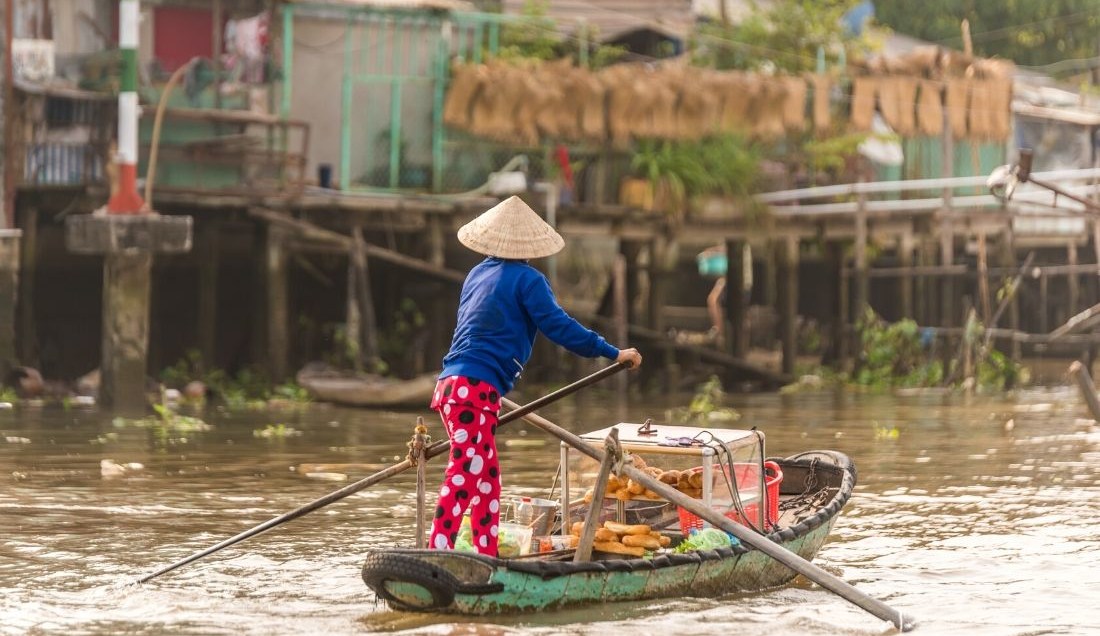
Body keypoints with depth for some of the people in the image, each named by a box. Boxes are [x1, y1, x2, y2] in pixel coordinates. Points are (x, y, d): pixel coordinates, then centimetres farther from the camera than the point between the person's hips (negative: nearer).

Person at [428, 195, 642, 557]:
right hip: (476, 390, -8)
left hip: (452, 385, 8)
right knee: (463, 477, -12)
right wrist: (612, 353, -3)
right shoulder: (527, 280, -4)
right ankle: (437, 554, -18)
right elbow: (559, 327, -9)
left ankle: (487, 559, 15)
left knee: (487, 477, 14)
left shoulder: (477, 275, 22)